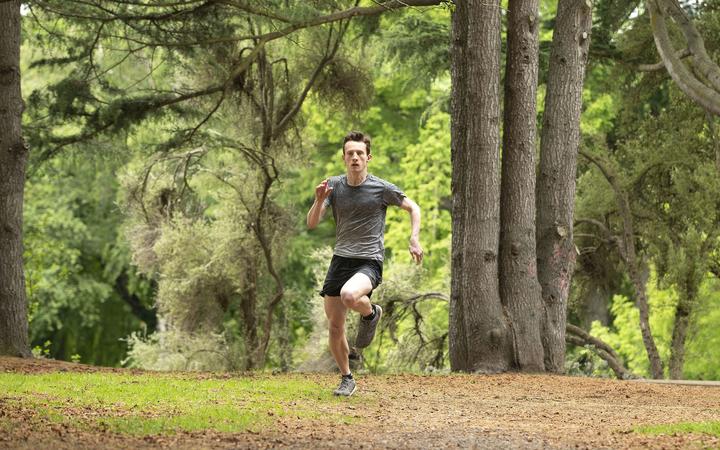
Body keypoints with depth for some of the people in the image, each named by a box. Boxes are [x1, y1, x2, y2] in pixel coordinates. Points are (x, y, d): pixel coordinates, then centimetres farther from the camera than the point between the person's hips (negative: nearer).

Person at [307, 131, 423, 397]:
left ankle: (371, 313, -2)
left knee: (349, 295, -37)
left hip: (369, 262, -4)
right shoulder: (334, 186, 3)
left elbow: (413, 208, 10)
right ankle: (347, 379, 24)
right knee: (335, 328, 4)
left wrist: (414, 240, -2)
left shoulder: (381, 189, -5)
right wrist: (319, 201, -20)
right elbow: (311, 224, -1)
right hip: (340, 260, 4)